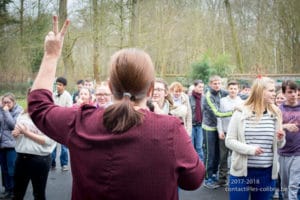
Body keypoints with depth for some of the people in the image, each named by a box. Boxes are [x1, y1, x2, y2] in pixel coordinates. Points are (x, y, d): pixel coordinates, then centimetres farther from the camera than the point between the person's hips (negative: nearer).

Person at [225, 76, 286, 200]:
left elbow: (279, 145, 11)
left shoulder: (275, 114, 3)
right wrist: (250, 149, -21)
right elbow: (229, 141, -8)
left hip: (267, 173, 3)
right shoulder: (241, 113, -7)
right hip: (241, 171, -3)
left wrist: (281, 139, -12)